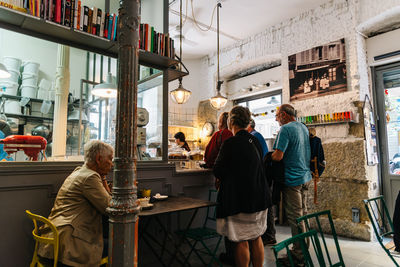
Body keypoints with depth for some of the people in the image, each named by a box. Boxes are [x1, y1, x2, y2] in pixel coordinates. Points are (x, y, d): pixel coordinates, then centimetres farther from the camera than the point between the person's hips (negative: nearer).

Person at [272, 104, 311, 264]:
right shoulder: (304, 128, 11)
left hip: (292, 179, -9)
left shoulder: (286, 129, -17)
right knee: (303, 213, 19)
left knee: (295, 217, 1)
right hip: (305, 176, 9)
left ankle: (299, 254, 12)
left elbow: (278, 156, -24)